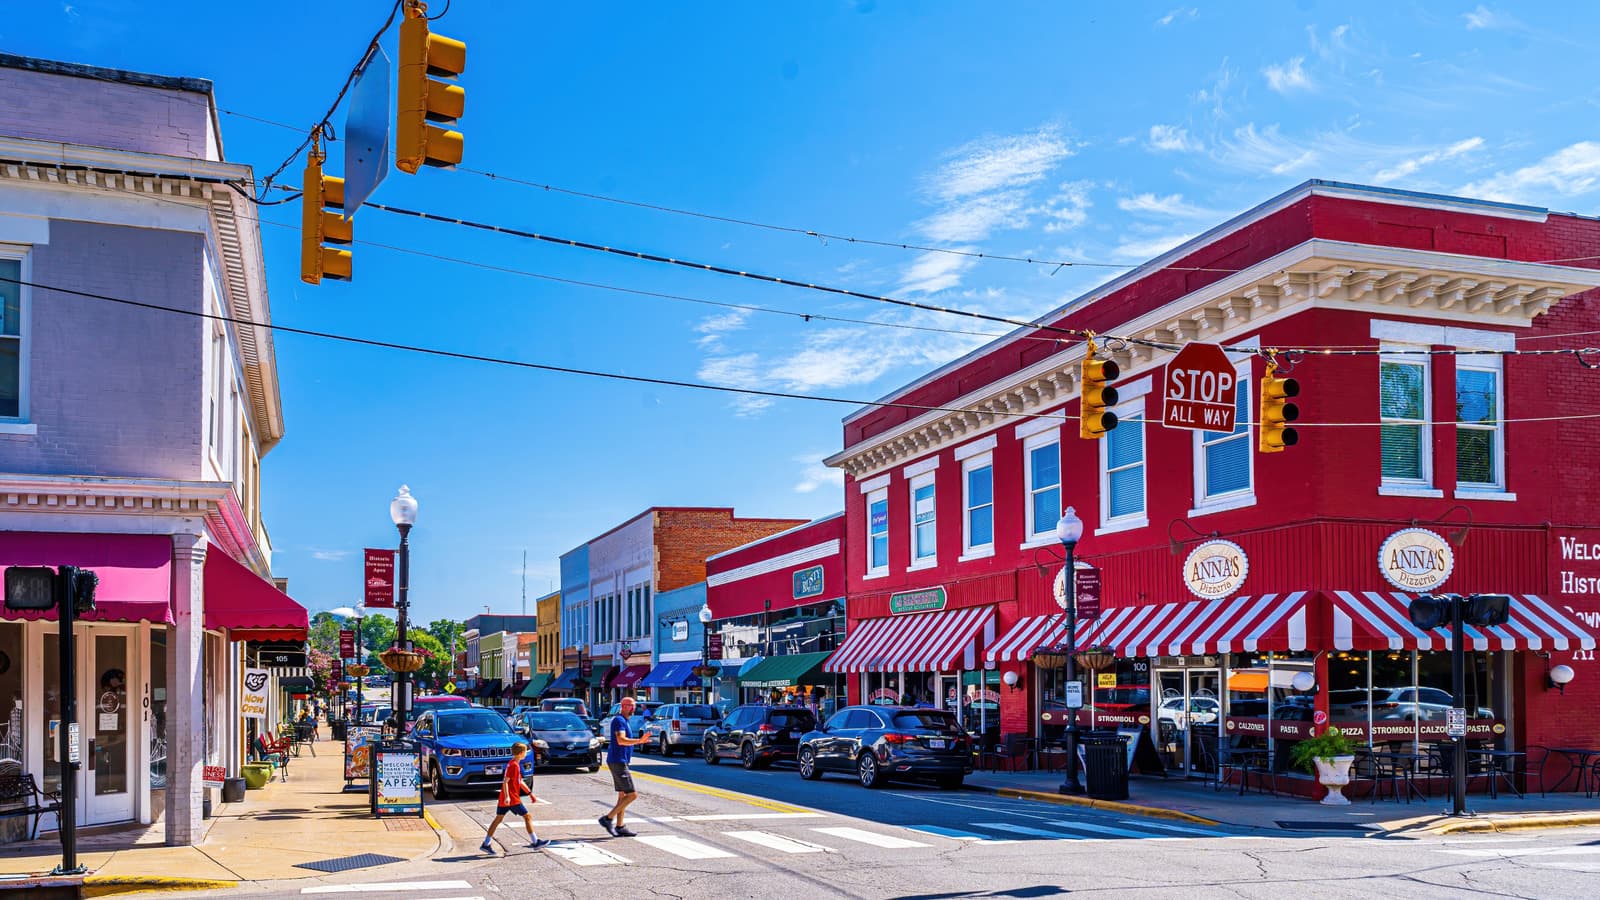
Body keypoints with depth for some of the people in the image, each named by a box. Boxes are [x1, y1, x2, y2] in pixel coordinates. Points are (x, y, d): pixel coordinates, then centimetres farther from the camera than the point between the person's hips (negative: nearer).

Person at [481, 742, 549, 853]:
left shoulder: (516, 764, 16)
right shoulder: (514, 765, -16)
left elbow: (520, 781, 24)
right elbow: (505, 781, -22)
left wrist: (529, 793, 25)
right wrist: (507, 797, -27)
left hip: (504, 799, 10)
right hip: (512, 798, -10)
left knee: (498, 819, 11)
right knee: (528, 816, -1)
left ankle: (486, 844, 12)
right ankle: (535, 842, 2)